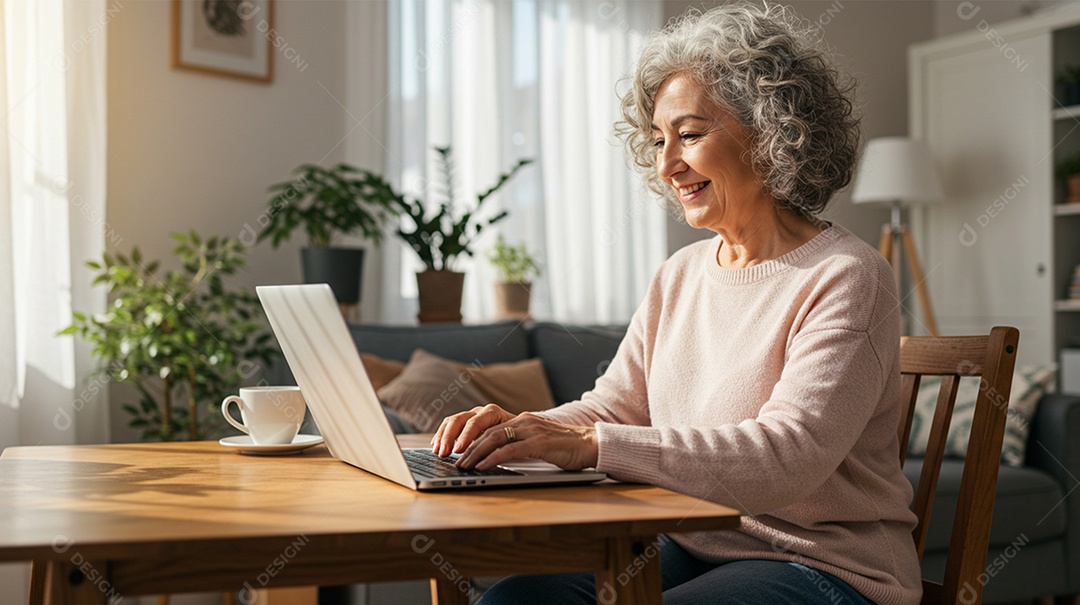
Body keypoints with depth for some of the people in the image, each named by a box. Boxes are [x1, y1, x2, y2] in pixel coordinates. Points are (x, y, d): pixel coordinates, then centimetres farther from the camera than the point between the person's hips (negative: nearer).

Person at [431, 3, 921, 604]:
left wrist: (590, 445, -32)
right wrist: (522, 428, -13)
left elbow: (789, 455, -26)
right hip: (693, 548, 6)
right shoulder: (681, 275, 11)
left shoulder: (845, 278, -14)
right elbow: (613, 406, 10)